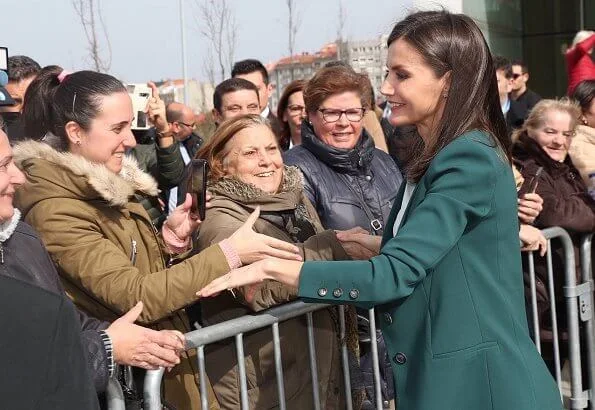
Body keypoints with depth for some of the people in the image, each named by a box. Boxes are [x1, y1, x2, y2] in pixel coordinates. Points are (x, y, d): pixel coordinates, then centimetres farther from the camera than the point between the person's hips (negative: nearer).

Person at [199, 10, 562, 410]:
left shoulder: (470, 159, -19)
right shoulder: (438, 156, 11)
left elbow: (394, 276, -24)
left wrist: (273, 267, -19)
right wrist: (382, 247, 3)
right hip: (441, 373, 9)